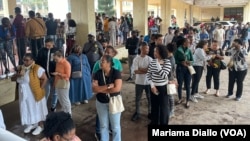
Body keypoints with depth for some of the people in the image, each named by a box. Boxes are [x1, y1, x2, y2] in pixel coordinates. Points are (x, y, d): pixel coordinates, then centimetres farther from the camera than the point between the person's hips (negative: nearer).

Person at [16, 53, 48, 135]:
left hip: (35, 94, -6)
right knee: (28, 109, 19)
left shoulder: (37, 69, -20)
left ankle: (40, 126, 25)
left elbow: (45, 79, -17)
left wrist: (40, 89, -16)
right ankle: (32, 124, 39)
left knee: (37, 109, 9)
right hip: (24, 94, 6)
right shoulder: (20, 68, 1)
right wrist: (19, 75, -13)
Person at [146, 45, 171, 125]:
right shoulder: (152, 61, -1)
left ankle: (163, 123, 25)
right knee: (154, 106, 16)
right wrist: (152, 85, -10)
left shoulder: (167, 62, -14)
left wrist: (158, 64, -26)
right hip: (153, 87, 4)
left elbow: (164, 75, -24)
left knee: (163, 107, 8)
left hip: (163, 88, -4)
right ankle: (154, 122, 35)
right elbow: (148, 74, 0)